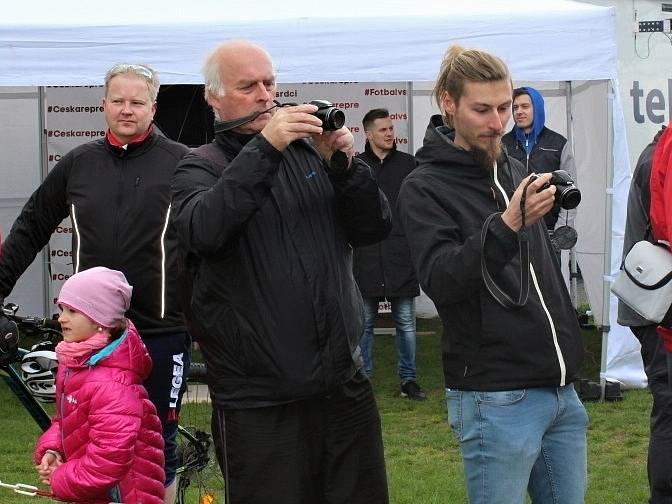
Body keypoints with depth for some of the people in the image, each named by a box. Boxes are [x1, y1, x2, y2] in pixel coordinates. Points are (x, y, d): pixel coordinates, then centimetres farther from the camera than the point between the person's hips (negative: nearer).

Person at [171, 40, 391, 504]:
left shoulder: (309, 152, 11)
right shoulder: (201, 167, 1)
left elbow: (375, 228, 6)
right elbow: (202, 232, -21)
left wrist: (343, 165, -11)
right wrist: (264, 148, -25)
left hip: (346, 384, 4)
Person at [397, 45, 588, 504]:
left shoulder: (515, 171, 14)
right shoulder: (425, 188, -7)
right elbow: (441, 281, -21)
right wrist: (507, 225, -32)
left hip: (560, 389, 7)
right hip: (497, 398, -7)